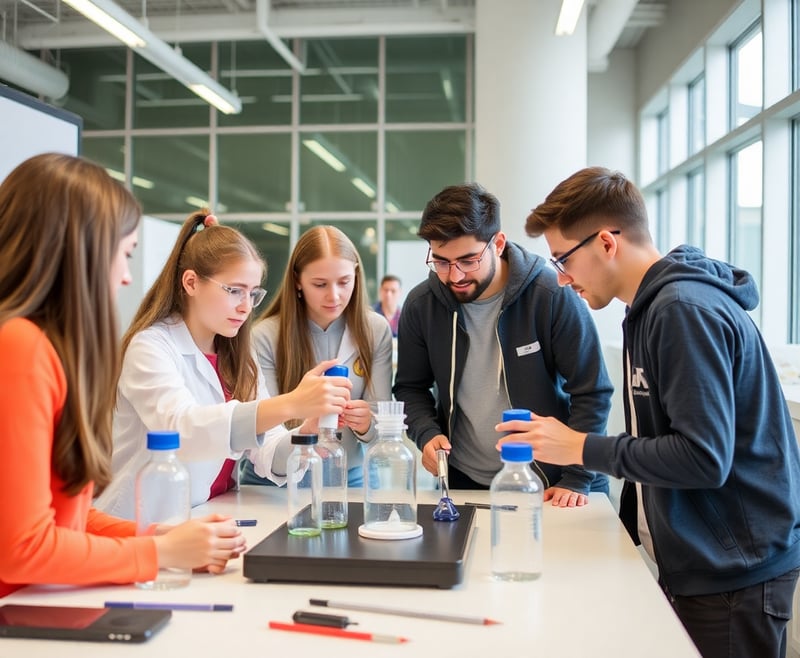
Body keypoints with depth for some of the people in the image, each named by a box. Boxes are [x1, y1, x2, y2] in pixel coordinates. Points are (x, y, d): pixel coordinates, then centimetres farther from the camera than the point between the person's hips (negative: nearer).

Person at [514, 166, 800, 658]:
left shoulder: (686, 309, -20)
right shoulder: (656, 305, 10)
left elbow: (704, 458, -24)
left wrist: (581, 447, -18)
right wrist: (633, 525, 10)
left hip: (733, 575, -9)